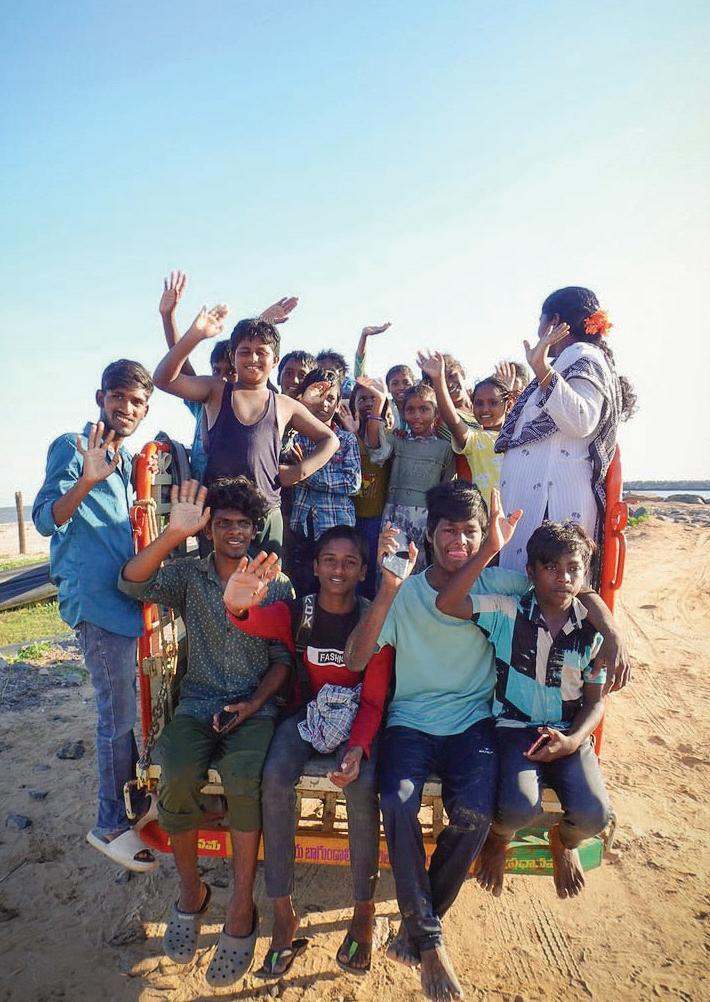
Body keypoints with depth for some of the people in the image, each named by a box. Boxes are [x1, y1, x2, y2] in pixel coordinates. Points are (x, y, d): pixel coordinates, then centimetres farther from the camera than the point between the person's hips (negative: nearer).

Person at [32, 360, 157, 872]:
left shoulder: (128, 458, 16)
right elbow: (46, 519, -17)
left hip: (129, 593, 8)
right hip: (96, 597, -8)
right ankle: (111, 825, 14)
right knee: (119, 715, -3)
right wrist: (87, 480, -33)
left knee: (134, 708, 17)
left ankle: (139, 802, 33)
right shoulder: (72, 446, -7)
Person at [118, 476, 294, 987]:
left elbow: (285, 656, 4)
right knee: (177, 776, -27)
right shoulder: (189, 575, 6)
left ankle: (242, 908, -14)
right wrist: (173, 533, -25)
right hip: (198, 704, 1)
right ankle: (191, 890, -1)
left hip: (256, 706, -1)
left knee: (243, 775, -31)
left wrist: (255, 702, -11)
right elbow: (132, 582, -12)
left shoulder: (276, 584, 6)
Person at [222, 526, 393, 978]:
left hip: (358, 719, -1)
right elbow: (256, 621, -28)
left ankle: (364, 910, -8)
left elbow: (374, 699, -7)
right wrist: (237, 606, -54)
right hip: (306, 714, 1)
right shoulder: (295, 613, -4)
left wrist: (358, 747, -26)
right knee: (276, 777, -28)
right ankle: (283, 912, -14)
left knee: (362, 786, -30)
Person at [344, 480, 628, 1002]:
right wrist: (389, 588, -28)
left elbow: (578, 589, 7)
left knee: (476, 814, -26)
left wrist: (612, 633, -13)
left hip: (472, 723, 1)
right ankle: (430, 939, -5)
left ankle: (420, 920, 3)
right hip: (411, 721, 0)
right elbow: (355, 660, -15)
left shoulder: (496, 583, 1)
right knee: (398, 801, -29)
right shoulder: (405, 593, -3)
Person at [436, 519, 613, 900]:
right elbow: (446, 603, -25)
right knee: (519, 809, -27)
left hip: (568, 734, 3)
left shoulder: (592, 631, 0)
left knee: (592, 815, -20)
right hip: (514, 729, -2)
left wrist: (572, 740, -12)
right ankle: (497, 839, 15)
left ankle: (563, 842, 22)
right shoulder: (508, 612, -9)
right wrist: (488, 550, -32)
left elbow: (595, 701, 7)